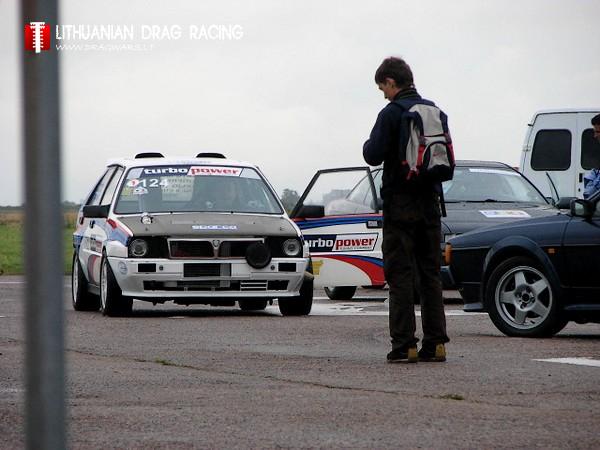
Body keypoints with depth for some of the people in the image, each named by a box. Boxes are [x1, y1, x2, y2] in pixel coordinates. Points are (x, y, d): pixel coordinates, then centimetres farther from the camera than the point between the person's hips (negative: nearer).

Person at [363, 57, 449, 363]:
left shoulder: (391, 114, -11)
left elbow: (373, 155, -15)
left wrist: (368, 144, 6)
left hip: (401, 205, -6)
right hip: (430, 203, 6)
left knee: (400, 275, -4)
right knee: (430, 274, 10)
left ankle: (404, 345, -7)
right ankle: (435, 343, 7)